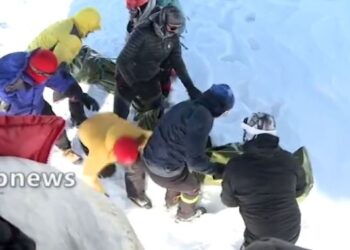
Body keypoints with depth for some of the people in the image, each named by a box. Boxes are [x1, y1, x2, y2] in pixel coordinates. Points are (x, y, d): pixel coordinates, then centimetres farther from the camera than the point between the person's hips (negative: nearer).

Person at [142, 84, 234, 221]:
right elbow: (195, 160, -27)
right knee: (192, 187, 26)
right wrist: (216, 169, -11)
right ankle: (185, 214, 55)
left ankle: (171, 200, 69)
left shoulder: (187, 105, 1)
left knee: (179, 177, 39)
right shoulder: (202, 116, -25)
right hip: (166, 170, -7)